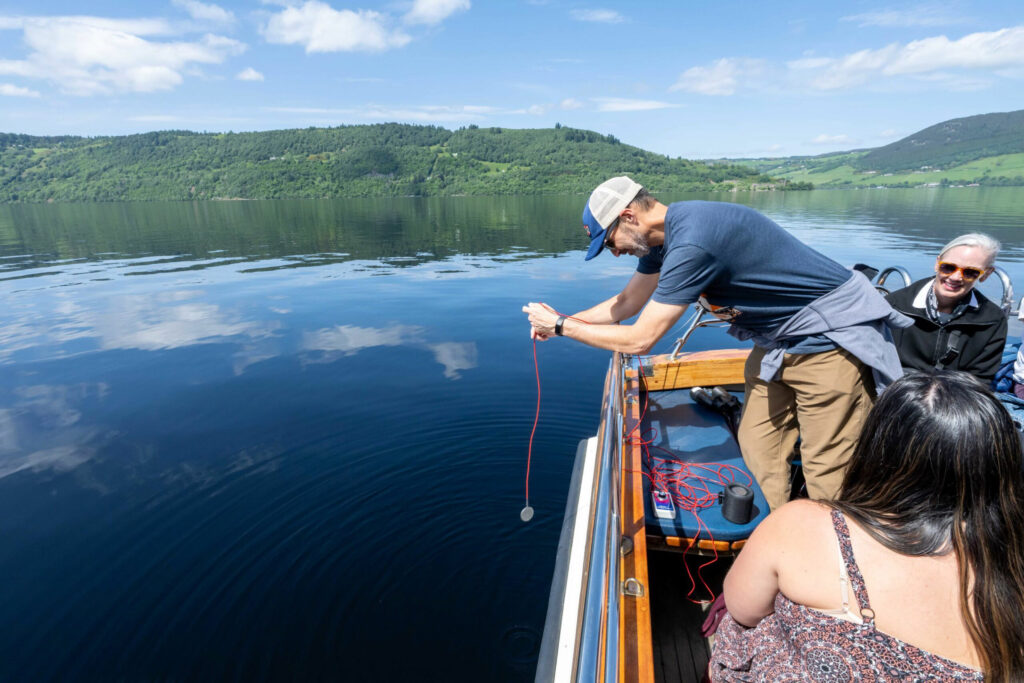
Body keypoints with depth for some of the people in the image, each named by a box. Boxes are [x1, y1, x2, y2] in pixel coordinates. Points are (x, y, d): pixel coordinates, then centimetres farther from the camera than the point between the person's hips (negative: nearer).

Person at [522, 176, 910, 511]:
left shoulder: (690, 242, -30)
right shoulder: (663, 235, 0)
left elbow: (639, 340, -26)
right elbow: (626, 304, 11)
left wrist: (562, 325, -16)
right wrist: (560, 321, 5)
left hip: (830, 336, -9)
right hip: (779, 340, 9)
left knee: (825, 473, -3)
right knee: (757, 450, 9)